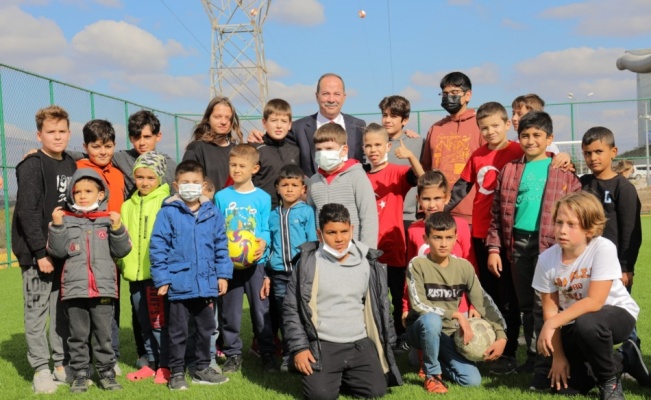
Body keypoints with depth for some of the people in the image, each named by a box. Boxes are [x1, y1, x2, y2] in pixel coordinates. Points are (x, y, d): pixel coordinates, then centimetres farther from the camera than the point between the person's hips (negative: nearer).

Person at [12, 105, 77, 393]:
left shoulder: (70, 165, 11)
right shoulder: (32, 166, -9)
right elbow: (27, 212, -16)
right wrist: (40, 252, -19)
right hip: (37, 252, -6)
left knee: (63, 309, 11)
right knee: (37, 310, 0)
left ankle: (63, 365, 20)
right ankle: (40, 370, 8)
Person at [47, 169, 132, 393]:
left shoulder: (108, 219, 5)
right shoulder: (65, 219, 5)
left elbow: (121, 251, 3)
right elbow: (58, 251, -1)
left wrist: (117, 228, -11)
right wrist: (56, 226, -10)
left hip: (104, 287, 0)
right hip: (74, 288, 0)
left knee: (104, 334, 7)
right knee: (78, 336, 8)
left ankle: (107, 373, 16)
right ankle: (80, 375, 17)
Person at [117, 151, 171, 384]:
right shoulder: (128, 206, 13)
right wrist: (122, 262, 2)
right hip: (135, 274, 6)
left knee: (160, 321, -3)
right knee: (144, 323, 15)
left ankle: (165, 365, 9)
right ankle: (152, 363, 26)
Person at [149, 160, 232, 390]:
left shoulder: (212, 213, 3)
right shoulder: (168, 213, -8)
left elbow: (221, 246, 8)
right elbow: (158, 247, -8)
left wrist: (223, 274, 2)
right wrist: (162, 279, -11)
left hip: (207, 284, 4)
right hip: (179, 284, -4)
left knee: (206, 329, 16)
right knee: (178, 332, 9)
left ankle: (202, 369, 31)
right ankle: (176, 373, 22)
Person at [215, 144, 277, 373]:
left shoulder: (263, 198, 0)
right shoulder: (221, 197, 3)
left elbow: (266, 230, 0)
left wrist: (263, 242, -20)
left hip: (255, 261, -1)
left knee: (261, 309, 5)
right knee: (230, 311, 7)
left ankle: (268, 354, 17)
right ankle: (233, 355, 20)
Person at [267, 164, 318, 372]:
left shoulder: (307, 212, -1)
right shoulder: (272, 215, 9)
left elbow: (313, 242, -1)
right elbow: (268, 245, 14)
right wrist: (266, 274, 12)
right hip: (279, 274, 3)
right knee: (283, 317, 10)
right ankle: (287, 358, 21)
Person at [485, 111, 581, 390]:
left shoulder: (564, 172, 4)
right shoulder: (509, 170, 11)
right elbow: (497, 213, 10)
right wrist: (493, 248, 3)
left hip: (549, 244, -3)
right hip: (518, 244, 3)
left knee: (544, 306, -6)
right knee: (526, 306, 11)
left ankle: (543, 368, 0)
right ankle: (534, 358, 23)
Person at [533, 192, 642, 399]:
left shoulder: (603, 248, -27)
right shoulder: (546, 258, -15)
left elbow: (595, 302, -30)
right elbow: (550, 309, -10)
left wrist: (552, 324, -34)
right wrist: (558, 356, -12)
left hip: (616, 314, -4)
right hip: (575, 322, 4)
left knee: (586, 324, -38)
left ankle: (610, 382, -8)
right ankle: (617, 362, 25)